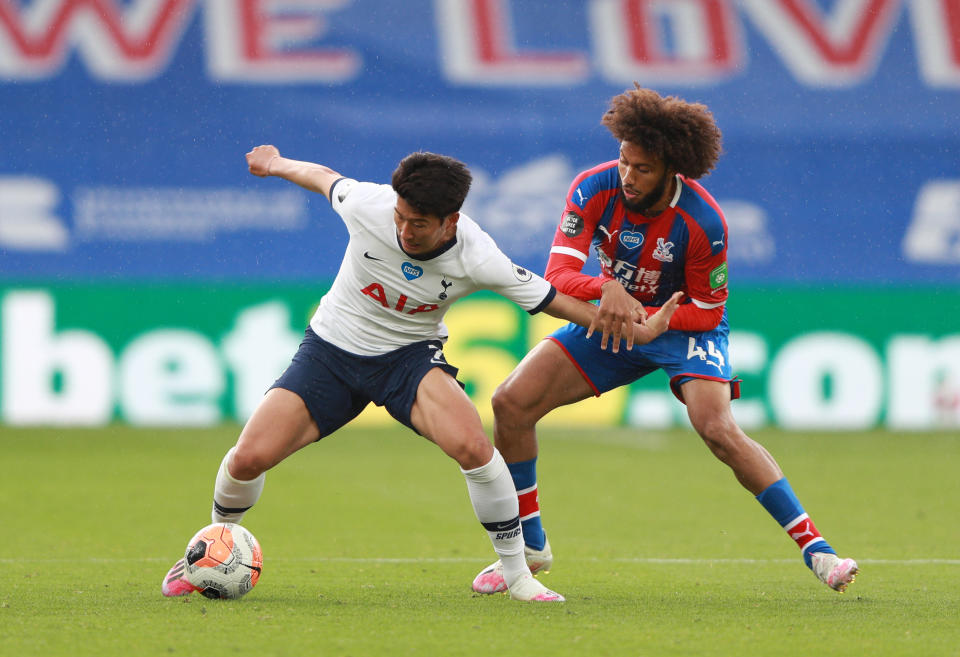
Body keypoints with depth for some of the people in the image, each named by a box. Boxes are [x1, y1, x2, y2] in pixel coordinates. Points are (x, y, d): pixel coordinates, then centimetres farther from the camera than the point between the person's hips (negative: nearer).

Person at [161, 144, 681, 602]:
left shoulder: (478, 260, -25)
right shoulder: (366, 206, -24)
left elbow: (551, 299, -11)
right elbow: (324, 178, 0)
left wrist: (638, 331, -10)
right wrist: (276, 163, 20)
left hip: (409, 356, -1)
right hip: (331, 350, 1)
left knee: (471, 444, -30)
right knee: (249, 458, -14)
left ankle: (516, 572, -11)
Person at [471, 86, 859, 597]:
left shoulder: (702, 222, -27)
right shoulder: (595, 190, -20)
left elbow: (707, 311, -16)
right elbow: (558, 274, -25)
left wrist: (644, 316, -33)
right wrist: (608, 289, -46)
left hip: (685, 324, -4)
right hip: (611, 319, 4)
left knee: (720, 431, -28)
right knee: (511, 402, -10)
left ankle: (815, 549, -23)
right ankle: (530, 545, 6)